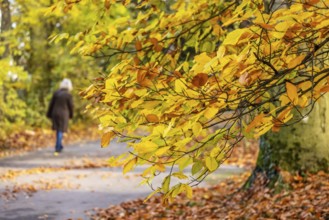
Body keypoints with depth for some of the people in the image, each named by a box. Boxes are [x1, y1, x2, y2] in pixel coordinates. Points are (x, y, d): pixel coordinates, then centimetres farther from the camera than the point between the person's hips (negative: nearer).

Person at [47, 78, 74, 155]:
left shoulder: (56, 93, -1)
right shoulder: (68, 95, -12)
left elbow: (51, 104, 2)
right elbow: (71, 106, -5)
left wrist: (49, 115, 11)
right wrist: (71, 115, 13)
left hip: (55, 114, 4)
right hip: (63, 114, -4)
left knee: (58, 130, 19)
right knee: (60, 131, 1)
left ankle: (59, 146, 27)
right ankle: (57, 148, -1)